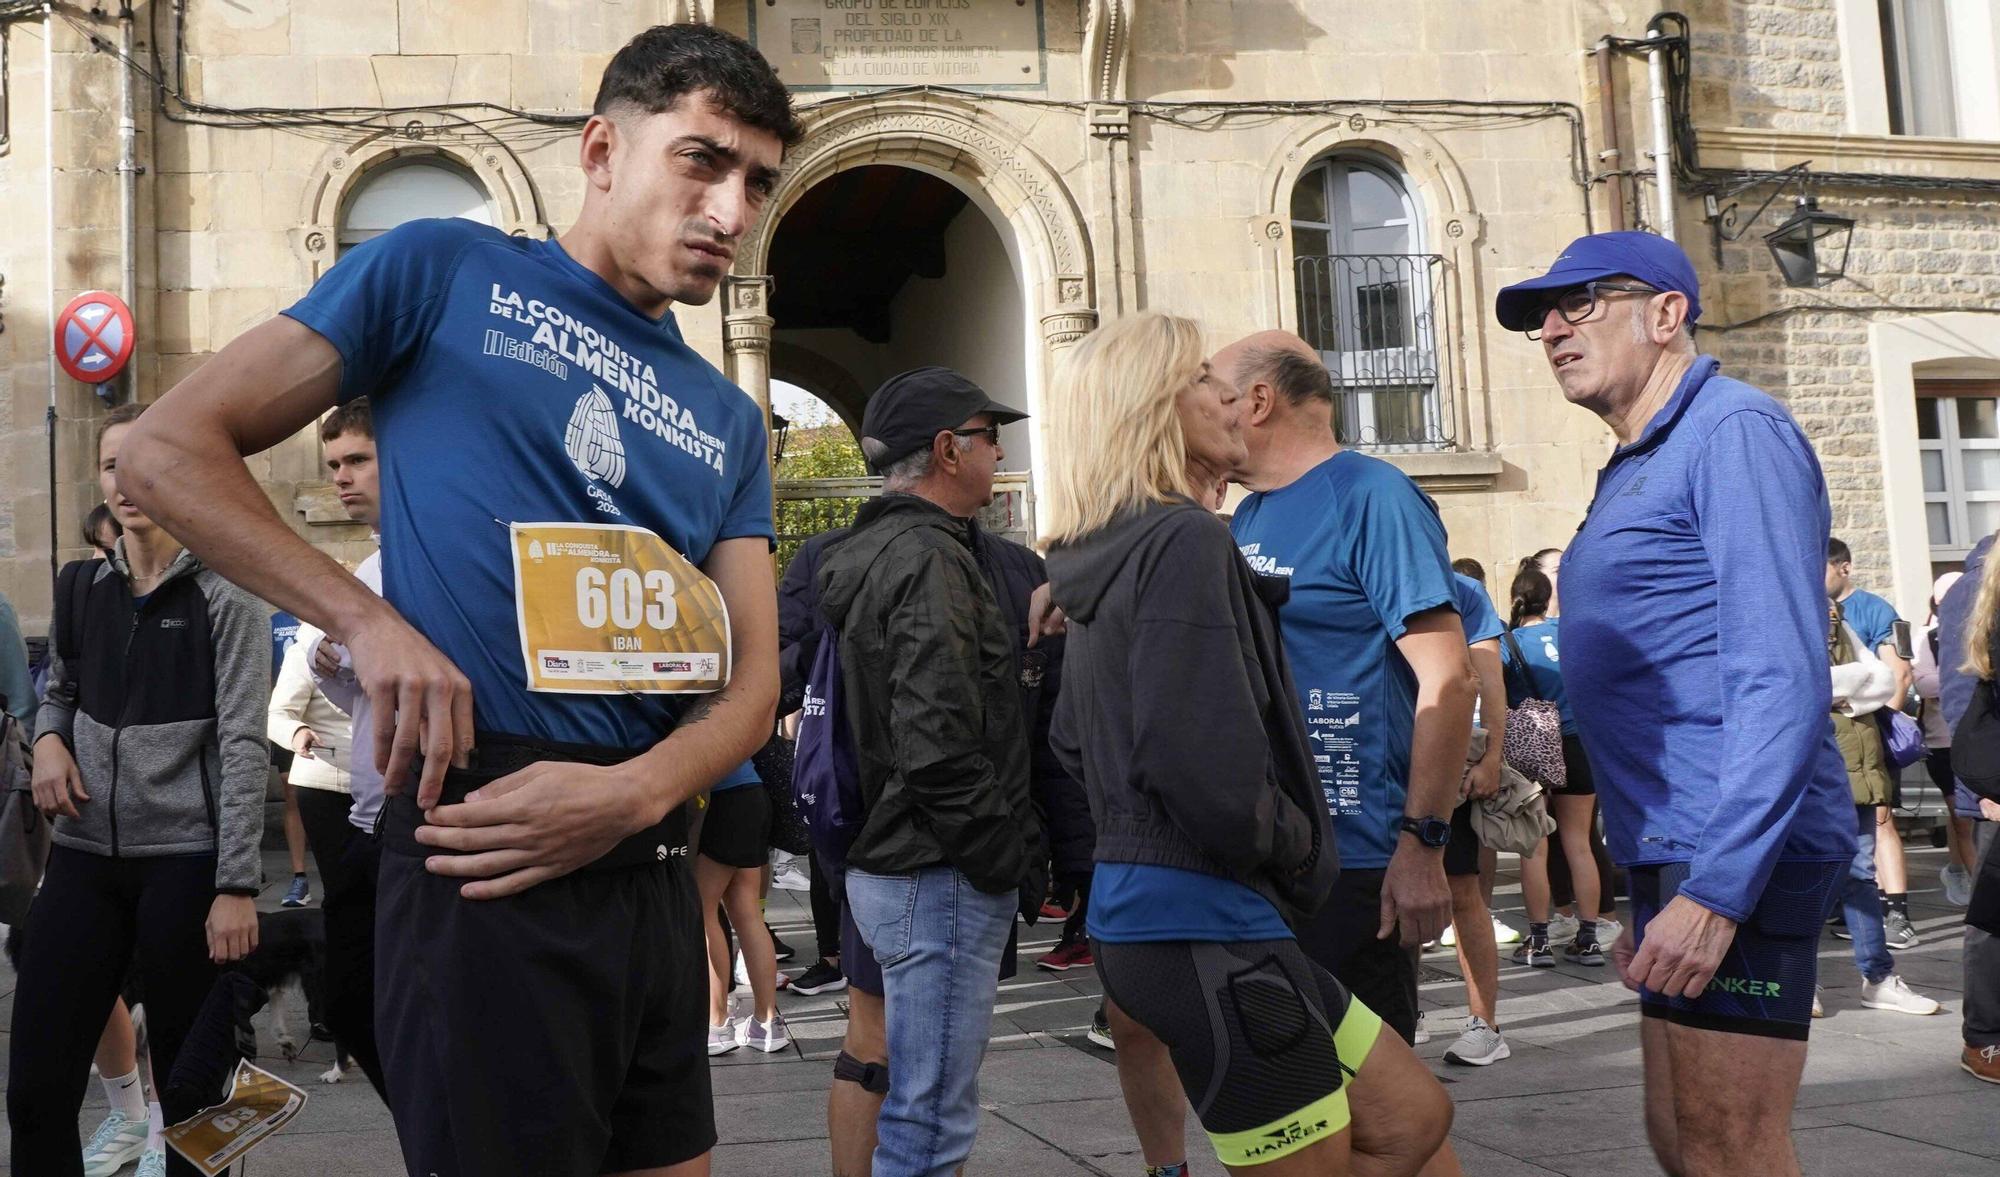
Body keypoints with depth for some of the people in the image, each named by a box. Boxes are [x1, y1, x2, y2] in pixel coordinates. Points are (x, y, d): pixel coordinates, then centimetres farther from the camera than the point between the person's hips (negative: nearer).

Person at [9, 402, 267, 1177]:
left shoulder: (224, 594, -5)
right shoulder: (79, 587, 10)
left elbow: (243, 745, -10)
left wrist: (237, 885, -15)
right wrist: (48, 738, 0)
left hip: (186, 859, -5)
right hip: (84, 855, 5)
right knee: (36, 1084, 3)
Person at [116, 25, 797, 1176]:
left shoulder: (730, 421, 15)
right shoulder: (448, 270, 1)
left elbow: (752, 679, 7)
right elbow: (174, 447, -1)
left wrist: (635, 793, -14)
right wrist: (372, 623, -14)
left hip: (656, 871, 6)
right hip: (480, 858, -6)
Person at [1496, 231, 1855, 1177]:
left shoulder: (1734, 433, -10)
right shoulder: (1637, 468, 20)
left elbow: (1783, 684, -20)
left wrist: (1715, 890, -26)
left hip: (1735, 859, -10)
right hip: (1676, 854, 10)